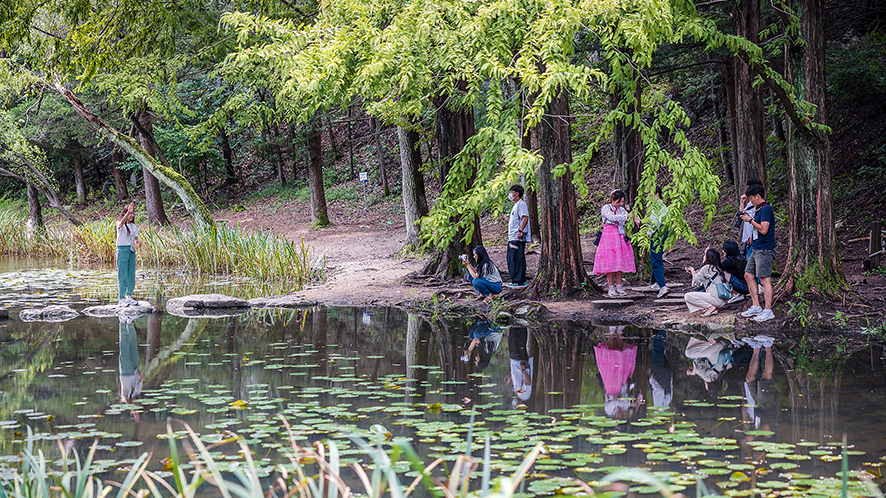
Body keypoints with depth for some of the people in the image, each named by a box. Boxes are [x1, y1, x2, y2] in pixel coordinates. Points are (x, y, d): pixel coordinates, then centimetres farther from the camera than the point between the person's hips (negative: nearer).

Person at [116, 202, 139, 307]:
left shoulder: (133, 226, 13)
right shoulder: (120, 224, -6)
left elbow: (136, 238, 15)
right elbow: (122, 222, -29)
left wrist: (137, 240, -10)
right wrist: (128, 212, -46)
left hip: (131, 251, 6)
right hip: (122, 250, -6)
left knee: (131, 275, 7)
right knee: (122, 275, -7)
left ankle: (129, 297, 18)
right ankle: (121, 299, -3)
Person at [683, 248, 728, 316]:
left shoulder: (706, 268, -6)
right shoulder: (716, 268, 20)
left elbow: (695, 283, -2)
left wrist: (693, 273, 16)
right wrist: (694, 272, 29)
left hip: (717, 299, -9)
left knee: (687, 296, -11)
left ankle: (710, 307, -14)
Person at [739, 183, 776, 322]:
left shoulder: (766, 209, -14)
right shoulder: (758, 210, 17)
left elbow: (763, 229, -21)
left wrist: (750, 220, -13)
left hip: (765, 249, -11)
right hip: (756, 249, 11)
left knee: (765, 279, -10)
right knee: (749, 275, 11)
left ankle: (768, 311, -9)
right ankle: (756, 307, 16)